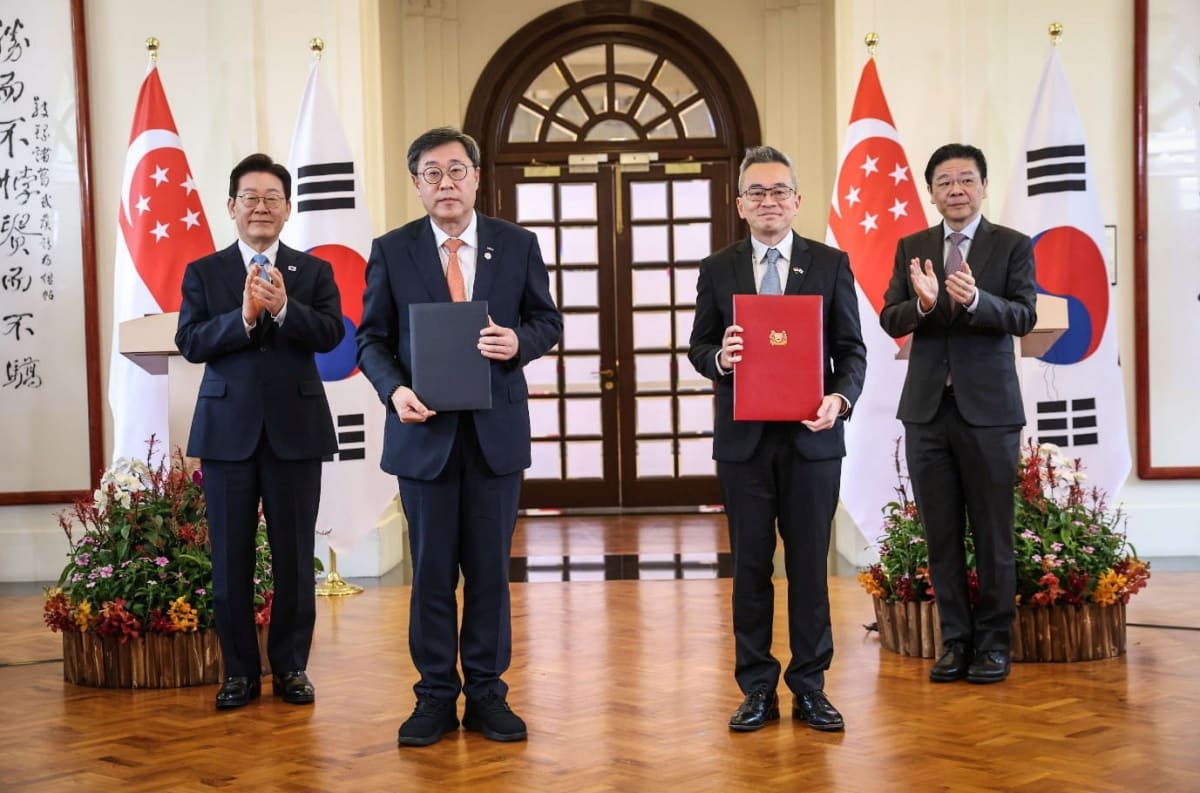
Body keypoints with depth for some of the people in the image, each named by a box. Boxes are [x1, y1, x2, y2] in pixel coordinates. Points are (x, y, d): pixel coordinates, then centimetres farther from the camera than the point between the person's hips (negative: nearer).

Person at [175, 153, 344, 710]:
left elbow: (331, 334, -8)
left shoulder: (314, 271, 6)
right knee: (231, 557, 5)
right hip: (227, 428, 0)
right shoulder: (203, 272, 6)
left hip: (295, 427, 0)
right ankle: (239, 669, 16)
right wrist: (243, 317, -21)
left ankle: (290, 666, 17)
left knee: (294, 555, 5)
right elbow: (190, 343, -6)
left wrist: (283, 309, -24)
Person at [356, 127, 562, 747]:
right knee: (432, 569, 6)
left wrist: (519, 341, -14)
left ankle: (486, 693, 18)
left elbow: (548, 321, 8)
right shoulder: (392, 251, 2)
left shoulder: (518, 245, 4)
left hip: (497, 428, 1)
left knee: (490, 568, 7)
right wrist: (394, 389, -15)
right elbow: (373, 338, 3)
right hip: (425, 429, 0)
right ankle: (435, 696, 17)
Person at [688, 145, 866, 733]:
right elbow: (698, 347, 8)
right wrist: (719, 358, -15)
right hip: (743, 438, 1)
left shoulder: (831, 264, 4)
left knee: (809, 564, 5)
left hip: (812, 436, -1)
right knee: (751, 565, 6)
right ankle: (757, 689, 15)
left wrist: (840, 397, -17)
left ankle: (810, 687, 15)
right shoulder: (718, 270, 7)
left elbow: (852, 349, 2)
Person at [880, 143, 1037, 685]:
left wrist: (974, 299, -30)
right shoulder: (912, 248, 10)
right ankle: (955, 639, 17)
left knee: (993, 533, 4)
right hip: (926, 409, 3)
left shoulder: (1012, 246, 1)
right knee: (940, 533, 7)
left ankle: (993, 642, 14)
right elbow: (889, 320, 2)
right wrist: (922, 303, -20)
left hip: (988, 407, -3)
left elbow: (1024, 316, -11)